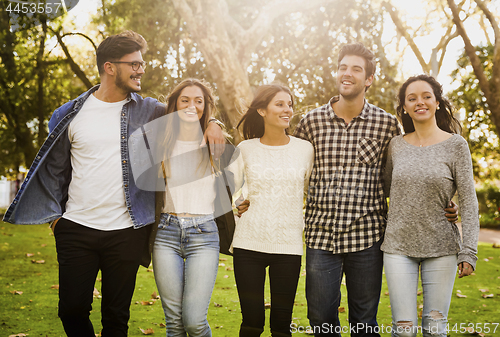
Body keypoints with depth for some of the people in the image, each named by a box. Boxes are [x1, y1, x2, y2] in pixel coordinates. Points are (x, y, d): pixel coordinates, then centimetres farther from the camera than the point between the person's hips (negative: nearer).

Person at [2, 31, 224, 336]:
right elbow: (55, 169, 11)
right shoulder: (71, 115, 4)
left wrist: (212, 123, -9)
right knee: (72, 311, 5)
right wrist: (55, 214, 6)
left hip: (126, 233, 0)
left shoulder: (149, 112, 3)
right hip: (76, 230, 0)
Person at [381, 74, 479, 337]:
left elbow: (468, 202, -4)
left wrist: (468, 251, -10)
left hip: (441, 247, -1)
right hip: (398, 246, 2)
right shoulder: (396, 145, 6)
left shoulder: (455, 145, -3)